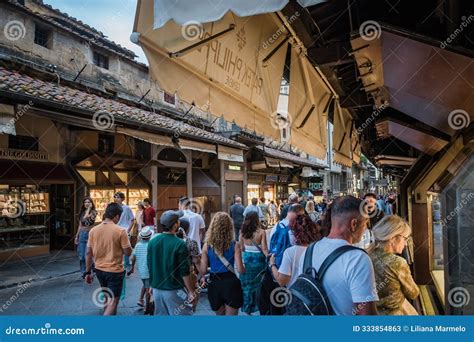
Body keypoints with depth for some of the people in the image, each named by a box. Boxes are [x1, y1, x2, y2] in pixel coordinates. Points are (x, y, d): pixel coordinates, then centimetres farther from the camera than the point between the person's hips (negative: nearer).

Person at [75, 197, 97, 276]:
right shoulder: (82, 213, 11)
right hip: (82, 234, 5)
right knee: (81, 256, 6)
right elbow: (80, 226, 15)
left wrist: (89, 208, -14)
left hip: (89, 234, -5)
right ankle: (83, 272, 17)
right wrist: (77, 236, 14)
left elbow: (86, 217, -25)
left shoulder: (93, 212, -5)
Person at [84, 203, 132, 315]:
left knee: (107, 298, 24)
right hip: (115, 271, -6)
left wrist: (88, 272, 9)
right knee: (113, 302, 3)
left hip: (99, 270, 6)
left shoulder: (93, 230, -3)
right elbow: (128, 252, -13)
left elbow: (89, 253, 1)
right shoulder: (120, 231, -18)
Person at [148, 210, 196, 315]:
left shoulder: (152, 242, 0)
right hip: (174, 290, -6)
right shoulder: (179, 244, -18)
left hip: (156, 289, 6)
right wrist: (191, 292, -7)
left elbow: (150, 267, 10)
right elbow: (184, 273, -16)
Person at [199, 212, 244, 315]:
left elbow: (203, 271, -4)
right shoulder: (235, 245, -10)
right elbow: (240, 270, -13)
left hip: (214, 284, 2)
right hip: (230, 283, -2)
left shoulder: (207, 246, -6)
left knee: (220, 314, 26)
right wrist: (244, 269, 10)